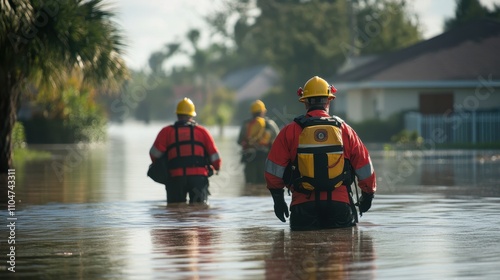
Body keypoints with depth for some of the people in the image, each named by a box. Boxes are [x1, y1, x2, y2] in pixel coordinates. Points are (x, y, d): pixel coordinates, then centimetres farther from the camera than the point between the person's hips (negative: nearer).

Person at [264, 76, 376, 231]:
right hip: (339, 204, 0)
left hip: (304, 204, 0)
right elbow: (364, 167, 11)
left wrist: (278, 198, 16)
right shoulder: (344, 129, 5)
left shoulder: (290, 131, 1)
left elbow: (274, 168, 3)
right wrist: (368, 194, 27)